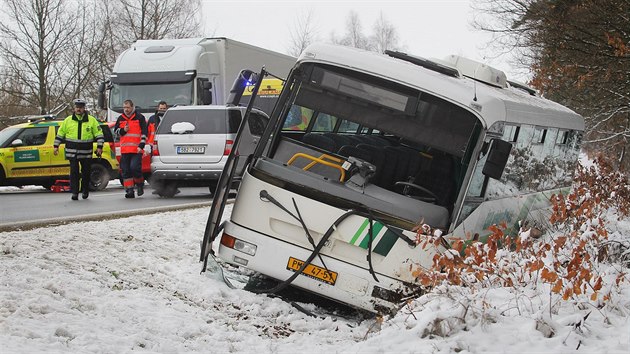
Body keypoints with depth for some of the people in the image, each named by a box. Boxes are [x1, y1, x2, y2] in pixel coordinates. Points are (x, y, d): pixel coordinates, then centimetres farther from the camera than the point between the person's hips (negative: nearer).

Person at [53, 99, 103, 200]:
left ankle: (85, 191, 25)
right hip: (72, 152, 0)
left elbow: (99, 134, 7)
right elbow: (60, 134, 14)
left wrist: (99, 147, -2)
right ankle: (74, 192, -4)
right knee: (74, 172, -7)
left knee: (86, 172, 7)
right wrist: (55, 146, 9)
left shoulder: (92, 120, 4)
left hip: (86, 152, 0)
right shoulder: (68, 120, 7)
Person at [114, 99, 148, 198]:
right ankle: (129, 190, 6)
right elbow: (115, 130, 22)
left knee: (134, 167, -18)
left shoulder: (140, 117, 1)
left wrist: (141, 146, -11)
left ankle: (140, 184, 6)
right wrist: (123, 130, -1)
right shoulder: (120, 118, 14)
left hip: (136, 149, -5)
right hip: (124, 149, 5)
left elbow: (144, 133, -2)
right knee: (126, 171, 1)